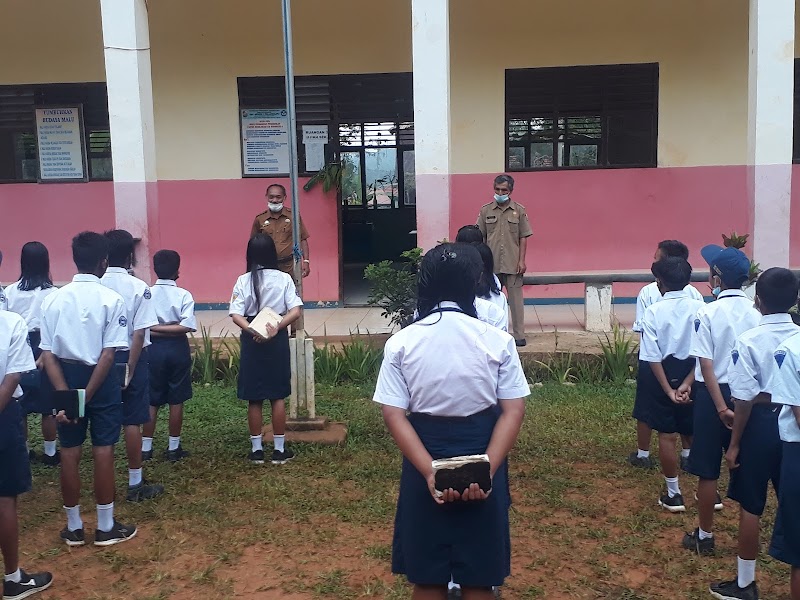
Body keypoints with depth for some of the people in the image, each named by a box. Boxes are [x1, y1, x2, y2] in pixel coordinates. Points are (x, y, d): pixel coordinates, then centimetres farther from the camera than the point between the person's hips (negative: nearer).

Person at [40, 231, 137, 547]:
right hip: (101, 379, -3)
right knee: (103, 451, 6)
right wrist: (87, 396, -12)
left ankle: (74, 528, 23)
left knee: (69, 452, 11)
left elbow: (47, 354, -8)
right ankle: (106, 527, 15)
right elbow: (108, 355, -17)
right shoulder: (111, 299, -12)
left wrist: (66, 395, -11)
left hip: (65, 378, 3)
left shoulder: (53, 299, -2)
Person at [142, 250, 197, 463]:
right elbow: (186, 327, -17)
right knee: (176, 400, 8)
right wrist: (169, 329, -10)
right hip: (177, 349, -1)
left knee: (152, 401, 11)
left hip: (154, 349, 1)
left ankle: (146, 447, 16)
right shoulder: (183, 295, -8)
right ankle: (174, 448, 14)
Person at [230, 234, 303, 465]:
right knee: (278, 396, 8)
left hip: (252, 342, 0)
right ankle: (279, 449, 13)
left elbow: (236, 315, -13)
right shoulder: (284, 278, -3)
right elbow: (295, 311, -13)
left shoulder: (243, 281, -3)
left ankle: (256, 449, 15)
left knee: (254, 398, 9)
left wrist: (253, 331, -22)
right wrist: (276, 327, -18)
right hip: (278, 341, 0)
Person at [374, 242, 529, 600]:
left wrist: (430, 472, -14)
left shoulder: (401, 342, -6)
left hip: (425, 466, 0)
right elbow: (513, 411, -11)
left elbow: (394, 415, -11)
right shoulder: (498, 340, -6)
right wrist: (487, 468, -14)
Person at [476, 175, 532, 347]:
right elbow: (481, 238, 7)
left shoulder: (519, 210, 3)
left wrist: (521, 260, -4)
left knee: (516, 299, 1)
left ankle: (519, 335, 6)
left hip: (513, 264, -1)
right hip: (491, 264, 1)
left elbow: (523, 238, 2)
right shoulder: (485, 211, 5)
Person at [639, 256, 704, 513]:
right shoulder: (700, 309, -7)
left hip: (664, 376, -2)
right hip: (693, 375, 2)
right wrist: (687, 383, -10)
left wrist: (668, 389, -8)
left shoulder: (654, 312, -11)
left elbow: (653, 357, -13)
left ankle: (673, 494, 16)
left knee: (667, 436, 8)